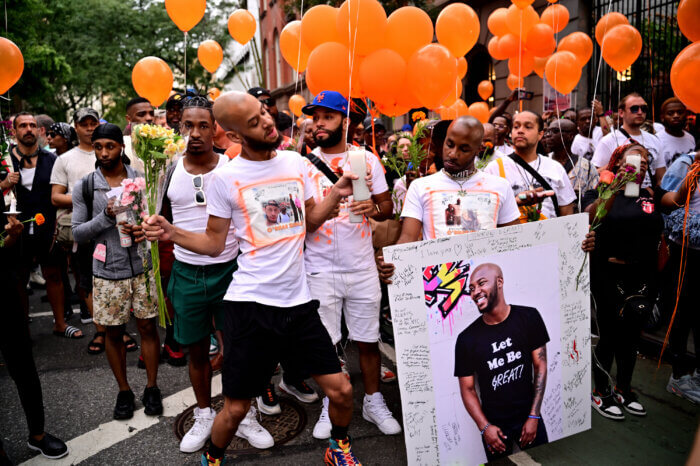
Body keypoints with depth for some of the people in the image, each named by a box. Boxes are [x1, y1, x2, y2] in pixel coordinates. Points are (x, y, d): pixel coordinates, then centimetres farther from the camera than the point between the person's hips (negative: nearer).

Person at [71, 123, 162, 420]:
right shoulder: (85, 187, 1)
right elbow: (77, 233, -1)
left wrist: (146, 229, -13)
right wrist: (106, 217, -17)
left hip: (143, 265, 0)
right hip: (108, 271, 0)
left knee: (148, 327, 6)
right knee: (113, 332, 10)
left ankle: (152, 388, 23)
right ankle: (124, 391, 28)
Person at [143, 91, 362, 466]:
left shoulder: (295, 162, 5)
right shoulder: (224, 178, -6)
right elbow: (214, 243, 1)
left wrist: (335, 194, -1)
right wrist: (171, 233, -15)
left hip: (298, 301, 4)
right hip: (250, 303, -3)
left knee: (341, 390, 6)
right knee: (235, 408, 7)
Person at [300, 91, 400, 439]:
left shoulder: (367, 159, 4)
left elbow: (387, 207, 7)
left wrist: (373, 208, -15)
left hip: (362, 267, 1)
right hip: (320, 270, 0)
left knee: (368, 340, 10)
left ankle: (373, 402, 28)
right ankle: (330, 405, 27)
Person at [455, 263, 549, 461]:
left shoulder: (529, 317, -9)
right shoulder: (466, 339, -11)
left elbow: (540, 366, -5)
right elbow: (467, 389, -4)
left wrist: (534, 416, -8)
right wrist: (484, 427, -15)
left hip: (529, 417, 1)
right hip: (494, 424, -1)